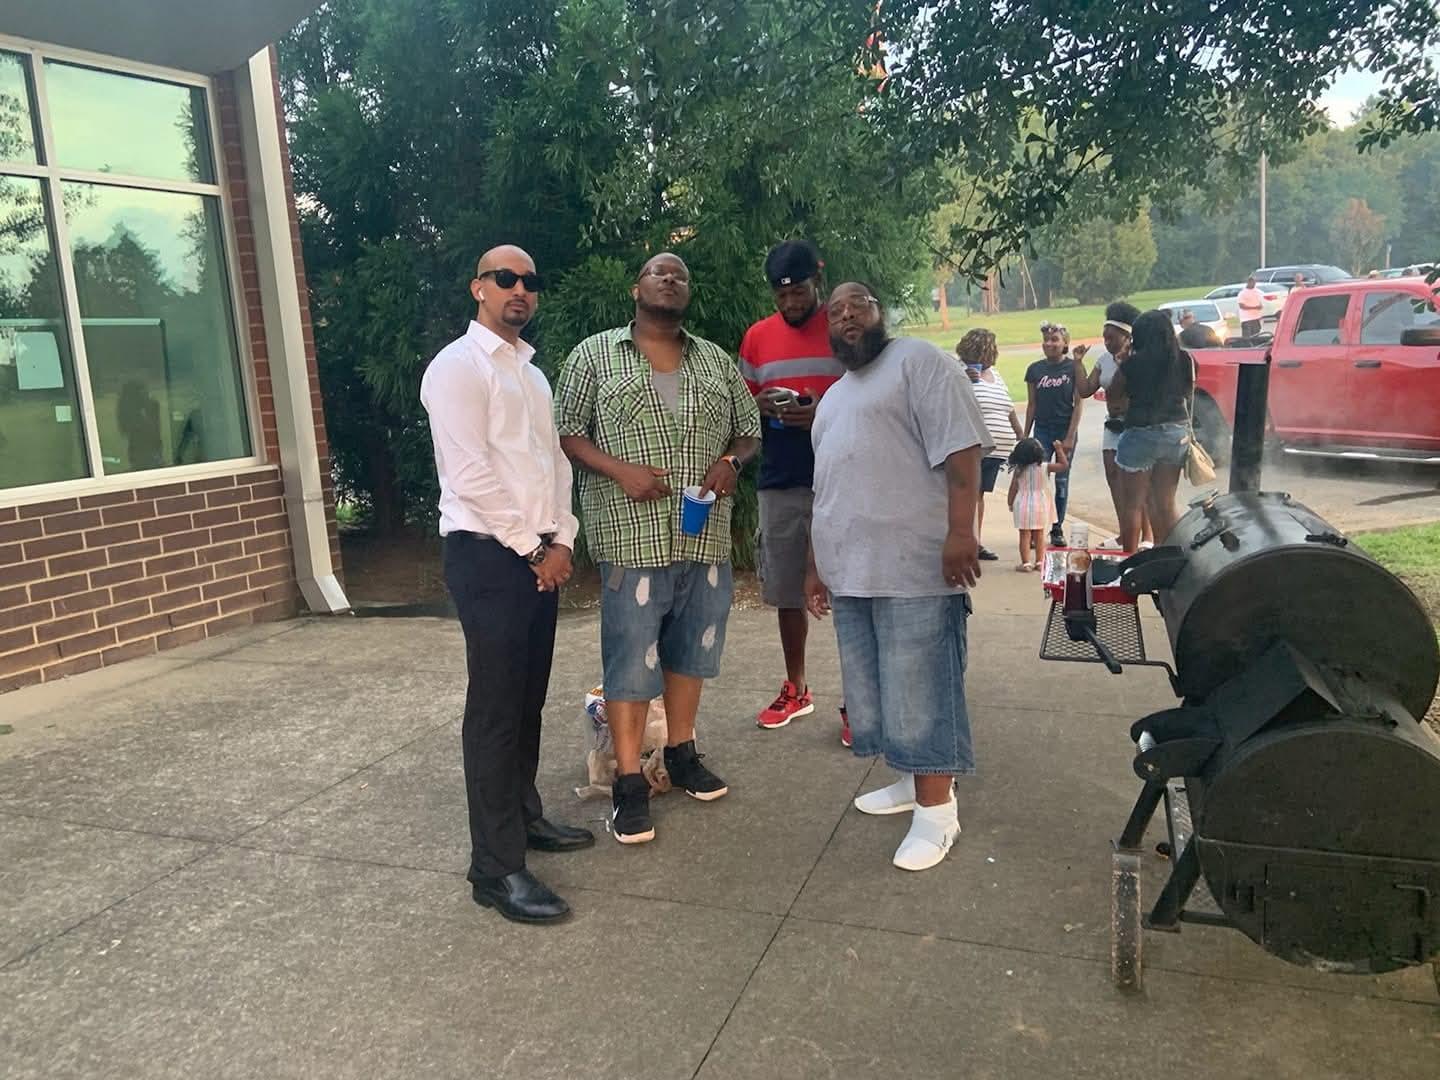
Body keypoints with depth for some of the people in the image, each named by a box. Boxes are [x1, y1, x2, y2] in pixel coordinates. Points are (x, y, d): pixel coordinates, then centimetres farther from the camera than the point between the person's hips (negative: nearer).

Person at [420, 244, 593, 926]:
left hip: (540, 556, 8)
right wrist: (534, 549, -11)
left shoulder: (532, 372, 19)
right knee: (495, 710, -5)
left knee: (529, 700, 16)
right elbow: (472, 477, -16)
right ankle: (497, 869, 3)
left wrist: (562, 540, 2)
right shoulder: (458, 366, -8)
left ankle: (524, 816, 32)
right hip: (488, 556, -8)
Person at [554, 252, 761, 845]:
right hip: (632, 538, -4)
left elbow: (748, 431, 17)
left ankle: (682, 753, 33)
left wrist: (731, 461, -5)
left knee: (691, 648, 15)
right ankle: (629, 782, 12)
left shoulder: (717, 361, 14)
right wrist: (620, 470, -16)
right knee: (631, 659, 0)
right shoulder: (595, 354, 2)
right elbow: (567, 433, -1)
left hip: (705, 537, 4)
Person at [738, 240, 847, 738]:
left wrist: (826, 414, -18)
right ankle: (796, 689, 27)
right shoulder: (757, 337, 10)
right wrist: (760, 406, -7)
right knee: (787, 593, 11)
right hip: (779, 484, 4)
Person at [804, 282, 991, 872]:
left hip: (915, 567, -8)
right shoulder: (833, 397, 25)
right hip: (850, 571, 9)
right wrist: (817, 565, 23)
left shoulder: (919, 361, -2)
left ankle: (936, 810, 5)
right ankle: (913, 781, 29)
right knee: (876, 691, 14)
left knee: (920, 691, -4)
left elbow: (960, 449, -13)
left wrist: (961, 531, -23)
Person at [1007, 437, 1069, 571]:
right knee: (1039, 534, 12)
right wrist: (1059, 450, 9)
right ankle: (1039, 562, 15)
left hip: (1023, 506, -1)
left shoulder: (1018, 470, -7)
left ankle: (1026, 563, 2)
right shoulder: (1045, 467, -9)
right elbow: (1064, 465, 0)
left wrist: (1010, 503, 11)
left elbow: (1013, 489, -2)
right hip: (1040, 505, 1)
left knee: (1025, 535, 3)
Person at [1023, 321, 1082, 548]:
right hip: (1042, 430, 2)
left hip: (1065, 431, -2)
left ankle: (1057, 529, 17)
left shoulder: (1073, 368, -4)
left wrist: (1070, 436, -11)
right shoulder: (1035, 369, 4)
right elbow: (1031, 405, 9)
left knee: (1062, 481, 7)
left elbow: (1079, 403, -4)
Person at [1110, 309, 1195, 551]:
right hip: (1177, 433, 5)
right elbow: (1188, 392, 14)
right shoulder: (1184, 360, 0)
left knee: (1132, 505, 6)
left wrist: (1123, 361, 13)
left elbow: (1112, 390, 3)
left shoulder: (1134, 363, -12)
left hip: (1142, 433, -5)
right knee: (1166, 504, 15)